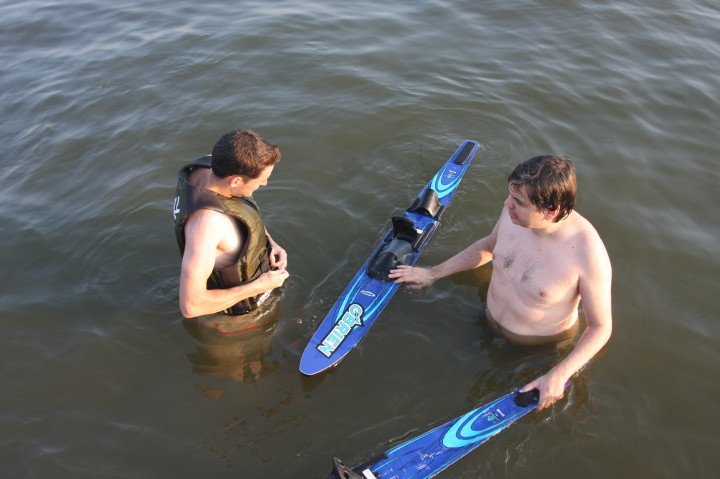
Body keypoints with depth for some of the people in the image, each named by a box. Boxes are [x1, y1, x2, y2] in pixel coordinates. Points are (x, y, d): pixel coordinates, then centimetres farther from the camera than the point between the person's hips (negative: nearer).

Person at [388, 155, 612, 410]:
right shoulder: (513, 211, -20)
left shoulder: (589, 255, -35)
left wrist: (559, 376, -29)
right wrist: (433, 273, 7)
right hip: (489, 320, 5)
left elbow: (601, 327, -21)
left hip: (540, 348, -4)